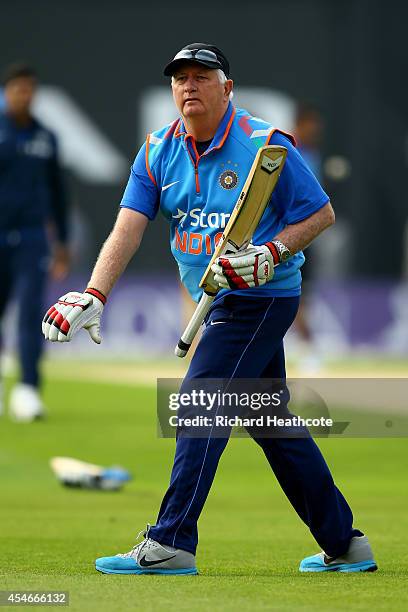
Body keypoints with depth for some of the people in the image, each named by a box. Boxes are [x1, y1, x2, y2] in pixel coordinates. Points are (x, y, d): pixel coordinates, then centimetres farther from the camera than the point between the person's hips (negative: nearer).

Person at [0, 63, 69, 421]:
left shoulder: (46, 138, 9)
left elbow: (56, 191, 16)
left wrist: (62, 242, 14)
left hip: (32, 239, 2)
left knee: (31, 311, -11)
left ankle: (29, 389, -15)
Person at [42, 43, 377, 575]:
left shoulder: (264, 144, -13)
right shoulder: (158, 152, 3)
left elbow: (321, 213, -7)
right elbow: (128, 229, -6)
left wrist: (273, 253, -22)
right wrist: (93, 295, -21)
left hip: (261, 297, -8)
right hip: (220, 304, 8)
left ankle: (170, 544, -15)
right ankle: (345, 544, 23)